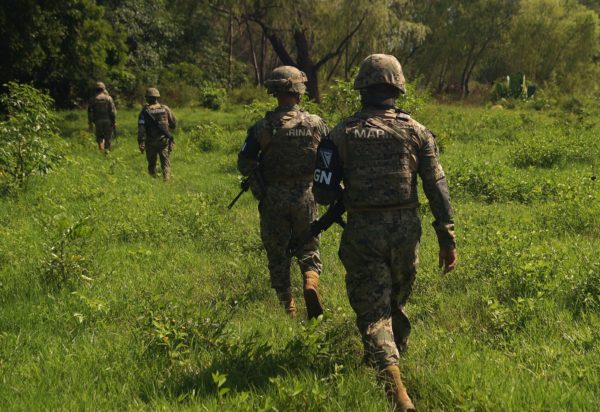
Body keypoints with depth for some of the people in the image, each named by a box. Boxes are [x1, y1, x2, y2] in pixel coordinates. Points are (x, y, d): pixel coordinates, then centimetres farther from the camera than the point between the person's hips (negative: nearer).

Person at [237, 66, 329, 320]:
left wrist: (260, 187, 9)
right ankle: (311, 281, -14)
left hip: (274, 197, -1)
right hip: (305, 195, 1)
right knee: (308, 246, 15)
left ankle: (288, 307, 14)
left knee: (277, 253, 11)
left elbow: (244, 163, -9)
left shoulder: (263, 127, -9)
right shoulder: (316, 124, -4)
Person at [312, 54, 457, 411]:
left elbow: (324, 194, -3)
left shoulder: (342, 134, -2)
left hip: (363, 233, -2)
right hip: (405, 230, 2)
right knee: (397, 304, 23)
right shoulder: (416, 131, 1)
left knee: (374, 312, -2)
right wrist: (448, 238, 4)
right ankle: (395, 358, 38)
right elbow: (438, 188, -1)